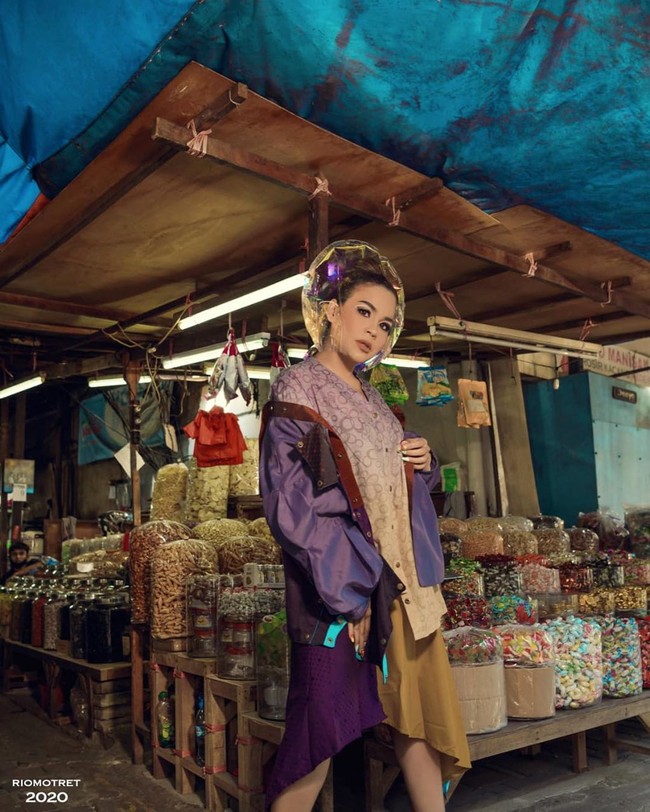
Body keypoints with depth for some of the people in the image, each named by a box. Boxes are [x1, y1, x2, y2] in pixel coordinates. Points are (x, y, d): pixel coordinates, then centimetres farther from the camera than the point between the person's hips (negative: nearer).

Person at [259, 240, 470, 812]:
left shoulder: (371, 402, 14)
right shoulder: (297, 393, -8)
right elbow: (290, 506, -16)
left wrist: (423, 461, 0)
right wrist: (348, 595, -18)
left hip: (400, 580, 7)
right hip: (338, 588, -7)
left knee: (417, 712, 13)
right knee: (323, 729, 1)